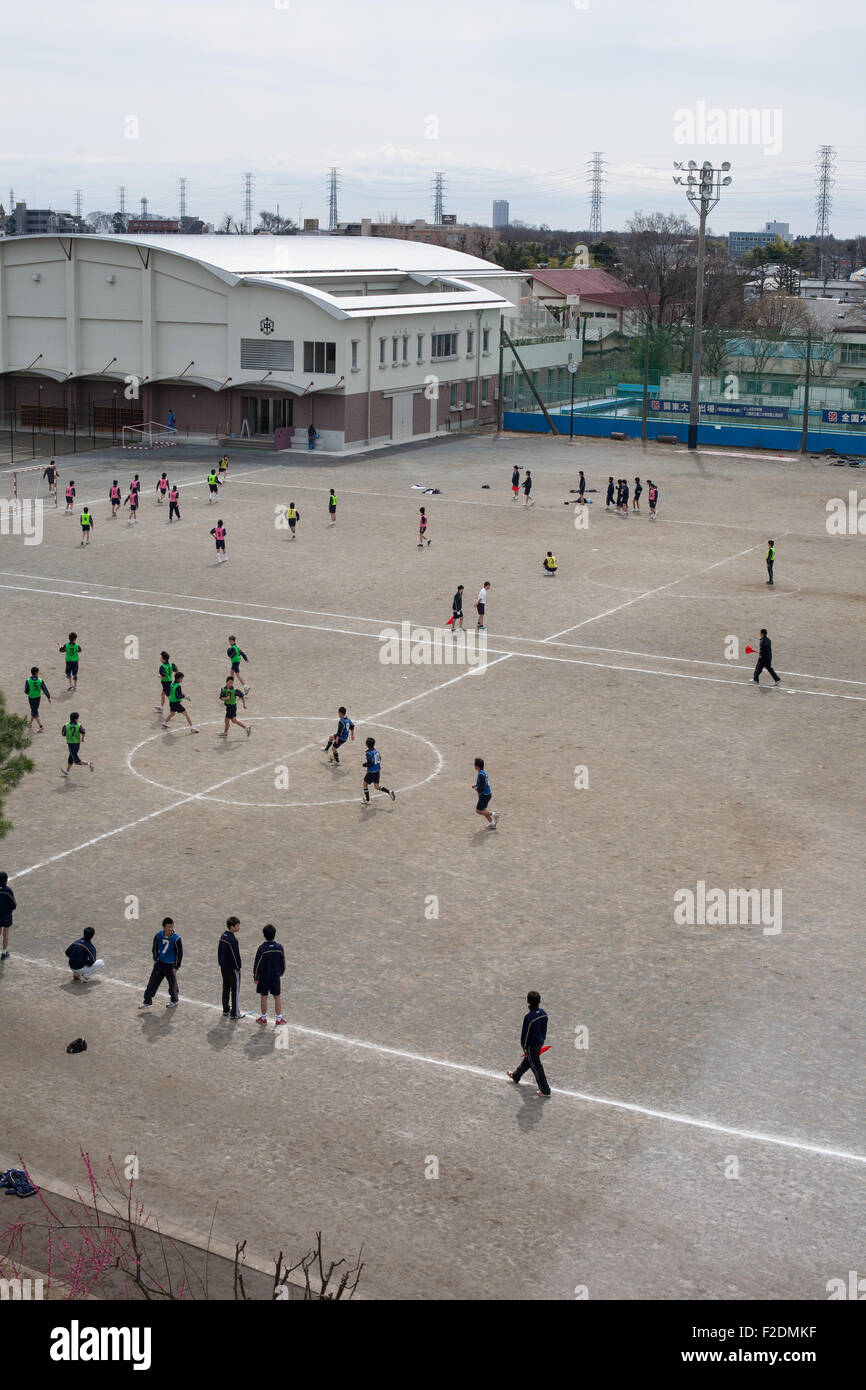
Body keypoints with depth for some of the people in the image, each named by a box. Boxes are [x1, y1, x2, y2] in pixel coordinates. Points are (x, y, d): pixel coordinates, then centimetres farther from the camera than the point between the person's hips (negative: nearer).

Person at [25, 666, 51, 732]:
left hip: (31, 697, -3)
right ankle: (30, 724, 37)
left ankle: (41, 726, -9)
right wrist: (48, 697, -4)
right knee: (34, 710, 22)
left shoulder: (28, 681, -17)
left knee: (35, 712, 1)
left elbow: (26, 691, -12)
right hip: (38, 697, 3)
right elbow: (45, 689, -10)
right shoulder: (40, 680, -12)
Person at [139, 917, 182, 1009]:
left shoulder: (176, 939, -20)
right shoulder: (158, 935, -8)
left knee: (172, 983, 11)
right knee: (152, 982, 0)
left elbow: (180, 953, -13)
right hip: (160, 963, 3)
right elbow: (155, 948, 10)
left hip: (171, 966, -3)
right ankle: (148, 1001, 7)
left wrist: (176, 967, -11)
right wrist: (155, 959, 11)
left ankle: (175, 1000, 35)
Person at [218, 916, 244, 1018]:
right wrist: (238, 968, -10)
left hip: (223, 967, 8)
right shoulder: (233, 940, -24)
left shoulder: (223, 936, 2)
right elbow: (236, 955, -21)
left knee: (226, 989, 19)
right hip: (232, 969, -8)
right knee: (235, 990, 2)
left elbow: (219, 951, 11)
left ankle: (226, 1010, 29)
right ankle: (234, 1013, 8)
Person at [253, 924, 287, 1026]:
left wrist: (255, 977, -1)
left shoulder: (262, 948, -18)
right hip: (276, 976, 2)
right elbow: (283, 961, 3)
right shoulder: (279, 947, -9)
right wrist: (281, 972, 21)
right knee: (277, 997, 12)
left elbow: (257, 964, -12)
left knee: (264, 997, 11)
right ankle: (279, 1019, 16)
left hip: (263, 977, -2)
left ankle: (264, 1018, 22)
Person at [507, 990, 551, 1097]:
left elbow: (525, 1033, -19)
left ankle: (545, 1090, 12)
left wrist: (524, 1046, -5)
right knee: (527, 1061, 27)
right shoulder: (543, 1013, -8)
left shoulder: (529, 1017, -30)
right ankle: (515, 1076, 49)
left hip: (531, 1045, -8)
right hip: (540, 1042, 8)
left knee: (536, 1066, 5)